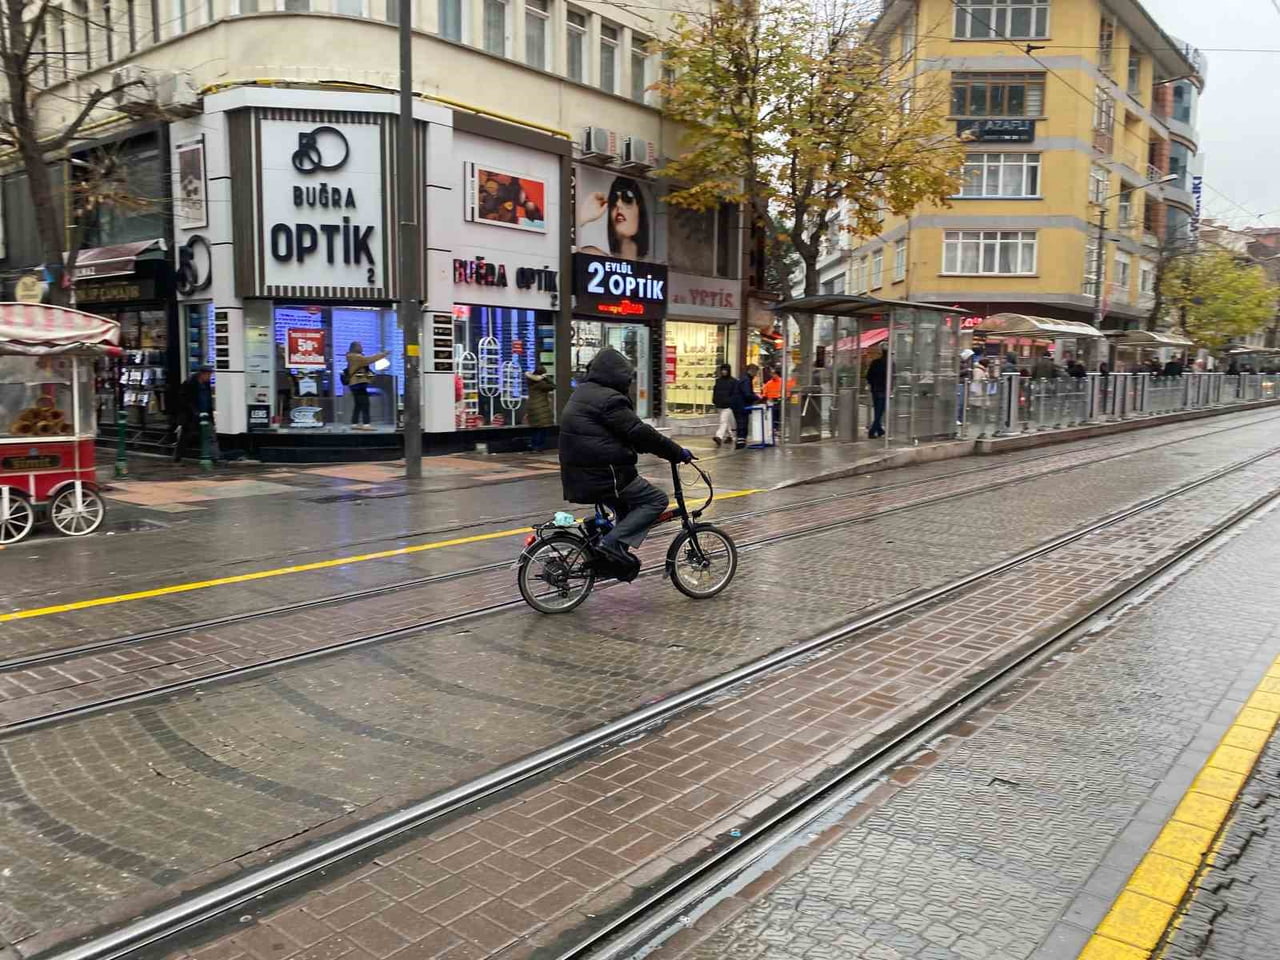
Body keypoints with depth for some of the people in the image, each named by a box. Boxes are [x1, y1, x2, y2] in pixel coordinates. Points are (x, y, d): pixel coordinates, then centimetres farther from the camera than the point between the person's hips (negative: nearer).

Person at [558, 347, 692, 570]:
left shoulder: (582, 394, 18)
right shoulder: (608, 398, -14)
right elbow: (641, 433, -18)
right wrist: (677, 452, -10)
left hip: (578, 476, 10)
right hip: (604, 475, -10)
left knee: (626, 509, 27)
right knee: (656, 500, -2)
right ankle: (612, 541, -12)